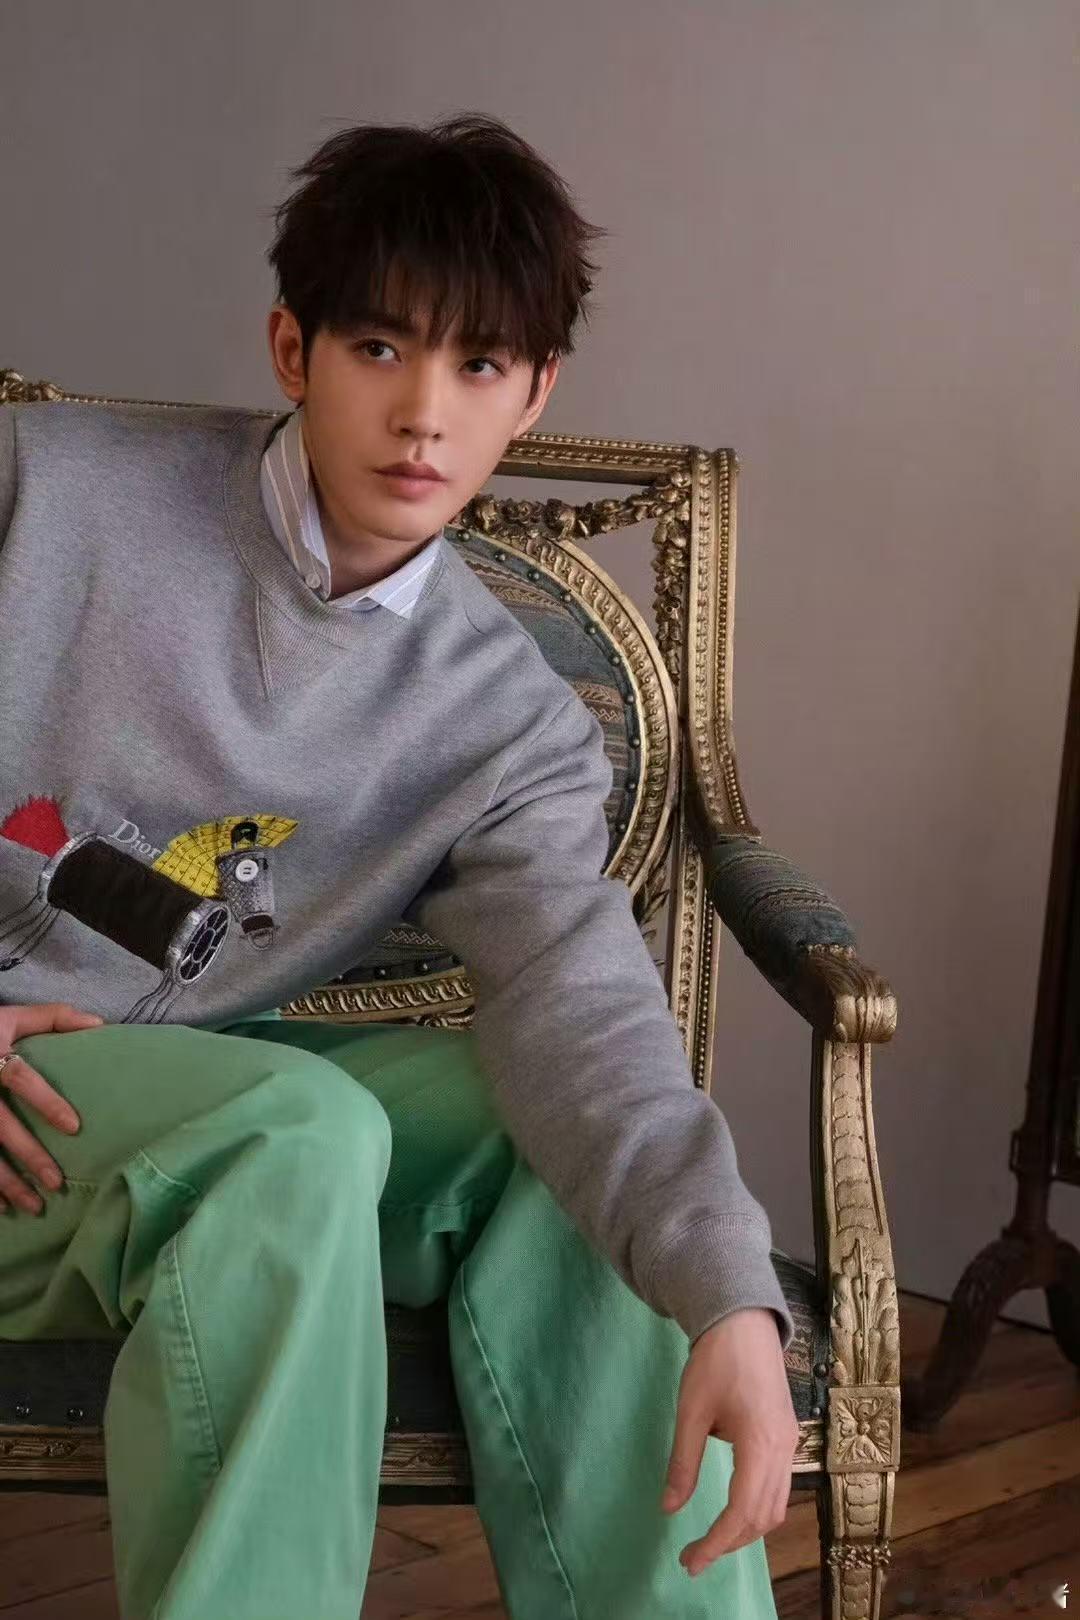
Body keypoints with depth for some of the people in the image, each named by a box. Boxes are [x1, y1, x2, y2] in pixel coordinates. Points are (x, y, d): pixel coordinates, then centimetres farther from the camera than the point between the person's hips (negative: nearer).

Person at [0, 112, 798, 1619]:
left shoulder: (511, 722, -1)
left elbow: (579, 1002, -16)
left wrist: (732, 1294, -32)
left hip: (214, 1103, 3)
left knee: (573, 1128, -20)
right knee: (301, 1128, -31)